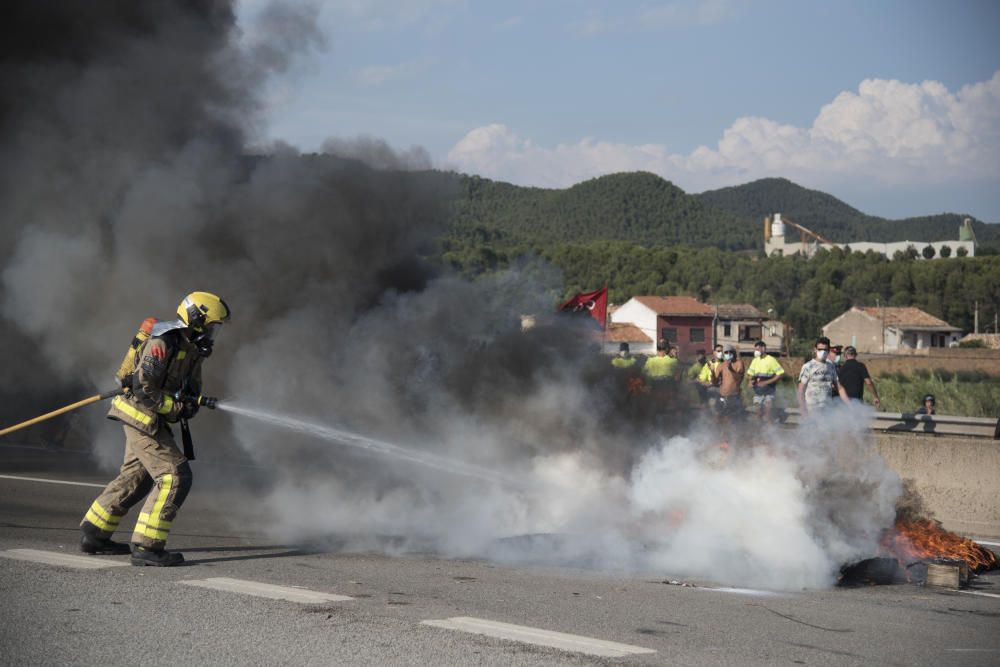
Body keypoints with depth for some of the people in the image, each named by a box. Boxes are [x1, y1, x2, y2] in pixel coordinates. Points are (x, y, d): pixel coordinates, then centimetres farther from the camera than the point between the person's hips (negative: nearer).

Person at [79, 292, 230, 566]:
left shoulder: (193, 348, 10)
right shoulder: (162, 343, -20)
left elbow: (192, 387, 19)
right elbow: (143, 388, -23)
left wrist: (192, 402, -4)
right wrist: (177, 408, -21)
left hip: (151, 420, 10)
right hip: (141, 417, -10)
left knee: (135, 477, 19)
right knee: (175, 475, -14)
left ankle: (94, 535, 29)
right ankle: (146, 548, -14)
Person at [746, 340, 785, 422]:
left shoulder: (771, 360, -10)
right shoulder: (755, 361, 8)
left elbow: (780, 374, -13)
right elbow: (750, 374, 17)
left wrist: (766, 382, -21)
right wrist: (750, 380, -8)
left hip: (768, 392, -6)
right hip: (757, 393, 6)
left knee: (767, 413, -9)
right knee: (759, 414, 9)